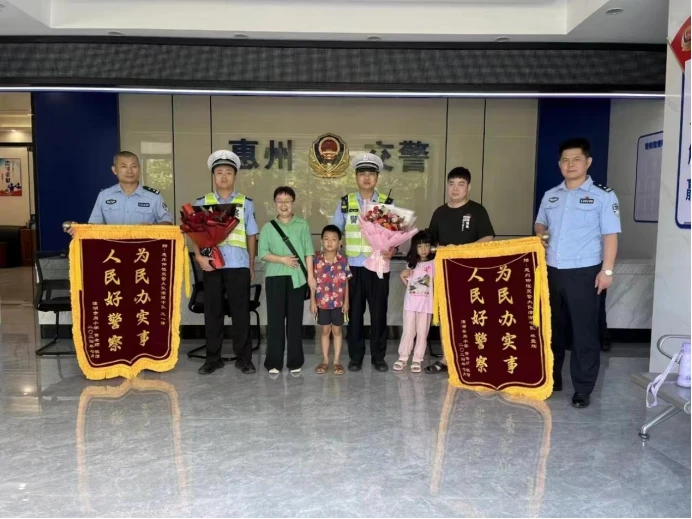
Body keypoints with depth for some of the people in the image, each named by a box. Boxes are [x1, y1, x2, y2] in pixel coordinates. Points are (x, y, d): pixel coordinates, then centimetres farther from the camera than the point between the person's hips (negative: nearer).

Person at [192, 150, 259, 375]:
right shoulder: (202, 203, 8)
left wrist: (252, 265, 8)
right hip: (211, 264, 1)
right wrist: (199, 256, -9)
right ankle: (213, 358, 18)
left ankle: (243, 358, 13)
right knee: (212, 311, 7)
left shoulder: (246, 203, 8)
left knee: (241, 311, 3)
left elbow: (251, 236, 9)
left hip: (238, 264, -1)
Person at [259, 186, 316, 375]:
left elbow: (308, 252, 4)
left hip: (297, 277, 0)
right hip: (275, 277, 0)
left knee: (295, 319, 4)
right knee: (275, 319, 0)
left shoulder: (302, 225, 6)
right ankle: (274, 362, 8)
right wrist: (282, 259, -14)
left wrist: (311, 275, -2)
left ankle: (295, 361, 13)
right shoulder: (268, 227, 5)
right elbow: (263, 253, 0)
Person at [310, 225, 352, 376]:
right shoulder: (317, 259, -6)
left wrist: (346, 301, -2)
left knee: (337, 331, 10)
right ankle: (325, 360, 23)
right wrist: (312, 301, -3)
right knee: (325, 331, 12)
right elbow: (313, 281, -2)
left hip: (338, 302, 0)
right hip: (322, 302, 0)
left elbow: (346, 282, 0)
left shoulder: (343, 260, -6)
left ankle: (337, 361, 19)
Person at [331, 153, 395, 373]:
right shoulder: (345, 203, 5)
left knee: (379, 312, 5)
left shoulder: (388, 203, 4)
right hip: (352, 266, 0)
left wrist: (392, 249, -14)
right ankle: (355, 356, 18)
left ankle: (378, 356, 19)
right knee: (354, 312, 6)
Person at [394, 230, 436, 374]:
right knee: (408, 331, 5)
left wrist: (430, 280, -23)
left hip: (426, 303, -2)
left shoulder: (434, 263, -2)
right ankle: (403, 357, 14)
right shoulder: (411, 264, 10)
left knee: (422, 332, 5)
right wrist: (402, 277, 1)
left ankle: (417, 359, 13)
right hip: (410, 302, 3)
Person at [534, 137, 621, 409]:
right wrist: (541, 235, 1)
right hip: (551, 271, 5)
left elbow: (610, 236, -6)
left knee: (584, 332, 1)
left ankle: (583, 389, 10)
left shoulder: (603, 195, -2)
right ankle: (551, 378, 28)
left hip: (584, 273, -5)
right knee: (550, 327, 13)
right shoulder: (550, 195, 12)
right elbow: (540, 224, 24)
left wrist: (607, 270, -13)